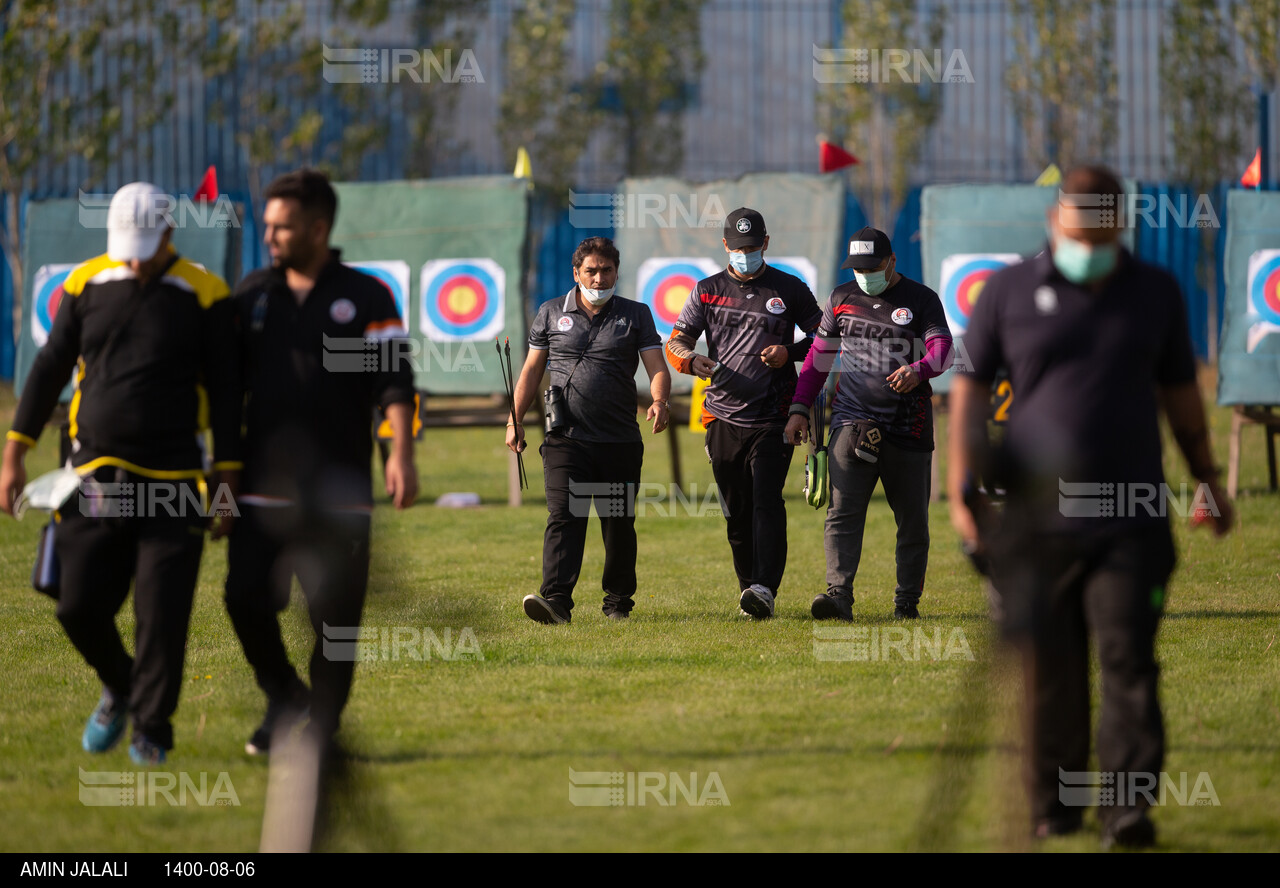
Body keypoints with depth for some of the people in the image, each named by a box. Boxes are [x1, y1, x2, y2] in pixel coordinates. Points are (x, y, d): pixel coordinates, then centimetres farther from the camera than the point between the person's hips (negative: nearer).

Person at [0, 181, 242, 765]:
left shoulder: (203, 294, -1)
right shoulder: (87, 285, 5)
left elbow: (225, 389, 2)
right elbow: (50, 369, 11)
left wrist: (228, 476, -1)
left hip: (172, 486, -2)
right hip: (96, 478, 2)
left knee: (162, 617, -5)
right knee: (80, 608, 0)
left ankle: (150, 729, 9)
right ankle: (119, 689, 28)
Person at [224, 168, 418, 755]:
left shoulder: (366, 298, 0)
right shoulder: (252, 294, 11)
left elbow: (394, 382, -8)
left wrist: (401, 453, -22)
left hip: (337, 492, -3)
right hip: (263, 483, 3)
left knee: (335, 615, -1)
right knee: (245, 596, -9)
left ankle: (321, 727, 13)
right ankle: (283, 700, 13)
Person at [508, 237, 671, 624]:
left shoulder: (635, 315, 8)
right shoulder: (551, 313, 11)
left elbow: (656, 366, 0)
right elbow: (532, 369, 16)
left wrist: (659, 400, -21)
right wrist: (515, 419, 8)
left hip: (621, 442, 1)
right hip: (566, 439, -1)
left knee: (619, 523, 8)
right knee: (563, 517, -13)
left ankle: (618, 601, 22)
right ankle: (555, 599, -22)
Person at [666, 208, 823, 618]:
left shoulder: (789, 289, 5)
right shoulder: (708, 291, 10)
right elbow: (675, 344, 9)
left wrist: (789, 353, -8)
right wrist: (694, 361, -14)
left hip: (773, 417, -3)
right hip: (724, 416, 3)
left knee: (766, 502, -16)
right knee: (736, 511, 6)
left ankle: (765, 589, -25)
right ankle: (748, 585, 17)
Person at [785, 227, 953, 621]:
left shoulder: (921, 299, 1)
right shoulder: (842, 298, 10)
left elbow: (942, 347, -12)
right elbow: (820, 355, 16)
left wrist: (918, 370, -34)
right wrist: (800, 408, 8)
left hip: (908, 423, -1)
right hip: (853, 419, 1)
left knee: (912, 518, 4)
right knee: (844, 511, -14)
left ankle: (907, 600, 15)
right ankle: (839, 593, -24)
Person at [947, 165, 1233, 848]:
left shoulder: (1155, 292, 9)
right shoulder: (1010, 291, 3)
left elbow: (1179, 389, 19)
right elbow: (970, 386, 6)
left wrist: (1206, 478, 21)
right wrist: (961, 490, -1)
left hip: (1130, 520, 0)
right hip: (1035, 521, 0)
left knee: (1129, 662, -8)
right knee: (1049, 670, 2)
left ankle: (1126, 807, -9)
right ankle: (1054, 805, 13)